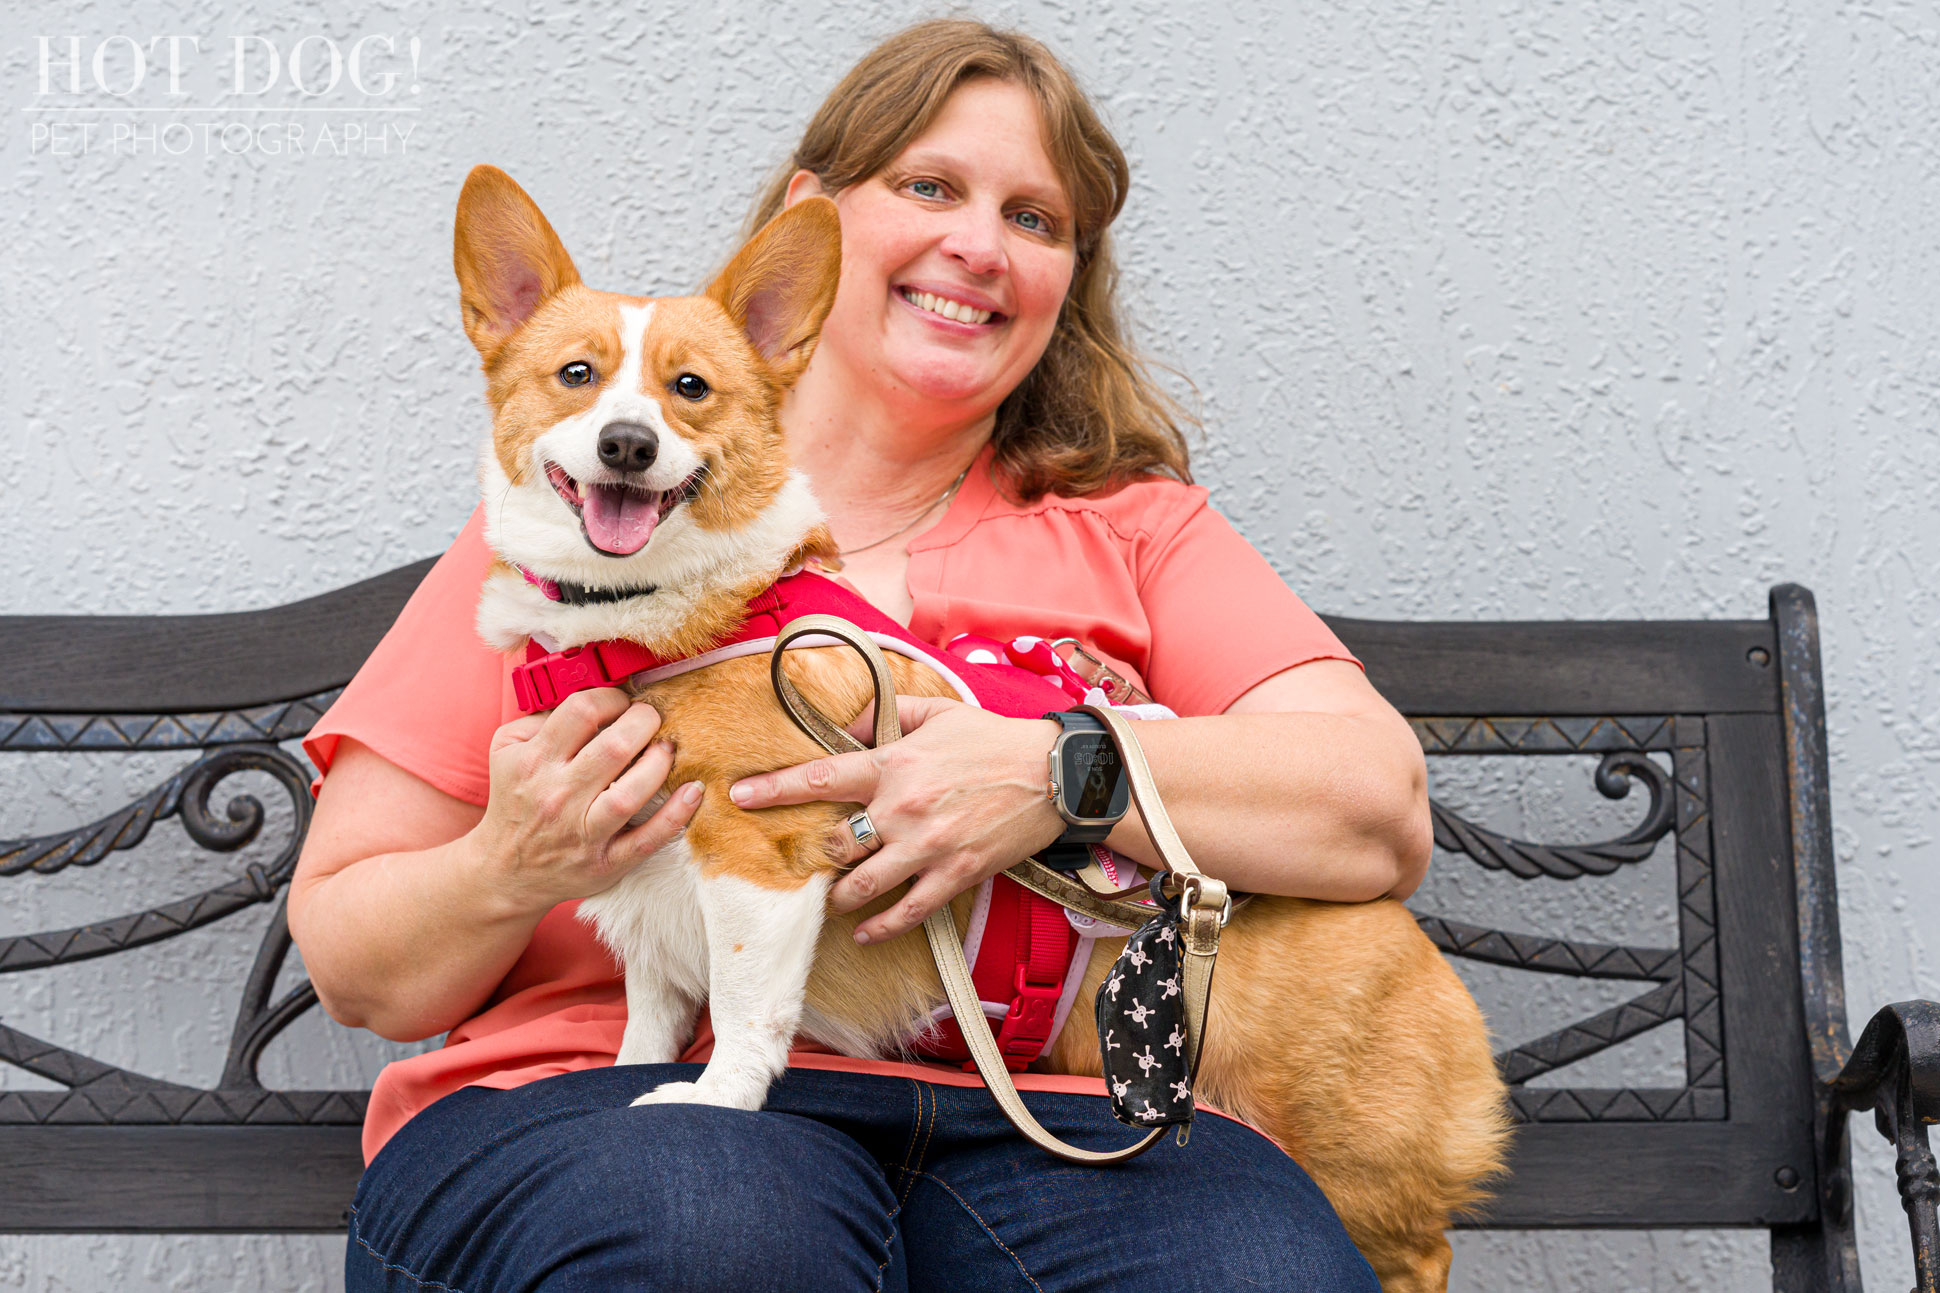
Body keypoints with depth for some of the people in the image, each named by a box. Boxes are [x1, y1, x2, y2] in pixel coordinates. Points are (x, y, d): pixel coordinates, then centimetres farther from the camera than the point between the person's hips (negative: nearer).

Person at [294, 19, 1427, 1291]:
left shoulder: (1128, 529, 17)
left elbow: (1380, 812, 1)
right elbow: (354, 965, 10)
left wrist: (1062, 772, -14)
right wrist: (507, 875, -13)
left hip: (1033, 1123, 1)